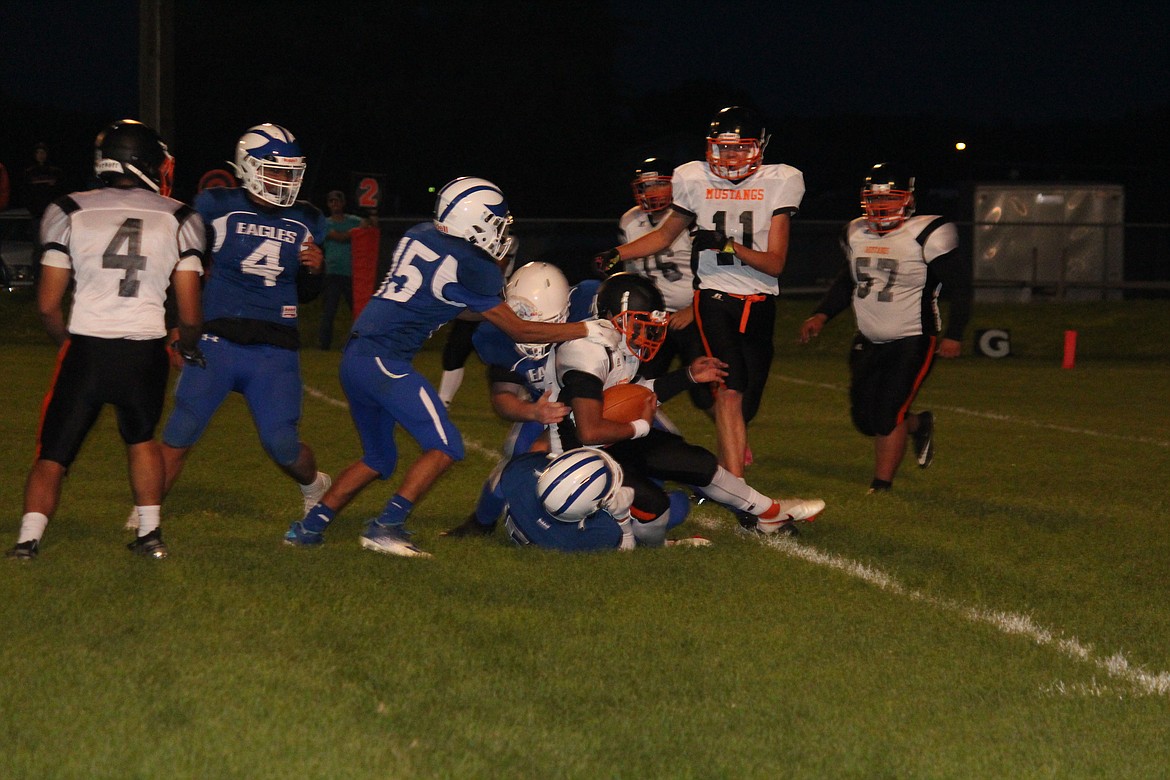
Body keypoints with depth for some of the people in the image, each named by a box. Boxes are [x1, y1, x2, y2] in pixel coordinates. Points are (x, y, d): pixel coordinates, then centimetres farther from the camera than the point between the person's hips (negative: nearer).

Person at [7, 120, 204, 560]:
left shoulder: (70, 214, 3)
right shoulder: (179, 220, 4)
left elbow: (48, 305, 3)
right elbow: (189, 314, 3)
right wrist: (189, 348, 25)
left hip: (86, 349, -1)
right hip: (145, 352, 1)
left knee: (53, 454, 11)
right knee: (141, 438, 27)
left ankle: (28, 540, -5)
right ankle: (149, 533, 20)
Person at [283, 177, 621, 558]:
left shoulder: (418, 236, 14)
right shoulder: (468, 266, -9)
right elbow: (519, 331, -1)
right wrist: (587, 330, 6)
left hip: (354, 356, 9)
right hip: (384, 360, -9)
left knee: (378, 459, 21)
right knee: (445, 447, -6)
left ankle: (309, 526, 20)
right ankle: (385, 527, -12)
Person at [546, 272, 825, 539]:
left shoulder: (626, 346, 1)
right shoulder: (588, 353, -30)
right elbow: (589, 432, -33)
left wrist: (688, 376, 13)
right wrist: (641, 426, -16)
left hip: (617, 441, 10)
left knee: (699, 462, 11)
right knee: (652, 504, -28)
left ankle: (767, 512, 33)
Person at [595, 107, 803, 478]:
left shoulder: (778, 183, -1)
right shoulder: (695, 179, 2)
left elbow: (775, 263, -5)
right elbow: (665, 235, 19)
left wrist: (729, 246, -20)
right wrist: (616, 254, 7)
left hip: (760, 304, 2)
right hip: (715, 297, -2)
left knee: (746, 404, 7)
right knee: (730, 390, -19)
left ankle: (724, 472, 32)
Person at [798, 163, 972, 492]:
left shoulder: (928, 235, -14)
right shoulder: (856, 234, 5)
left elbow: (960, 286, -9)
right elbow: (847, 282, 21)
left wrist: (953, 335, -14)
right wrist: (821, 315, 8)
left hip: (912, 343, -7)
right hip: (869, 342, 7)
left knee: (888, 417, -13)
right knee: (865, 418, 9)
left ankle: (880, 487, -1)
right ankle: (919, 424, 36)